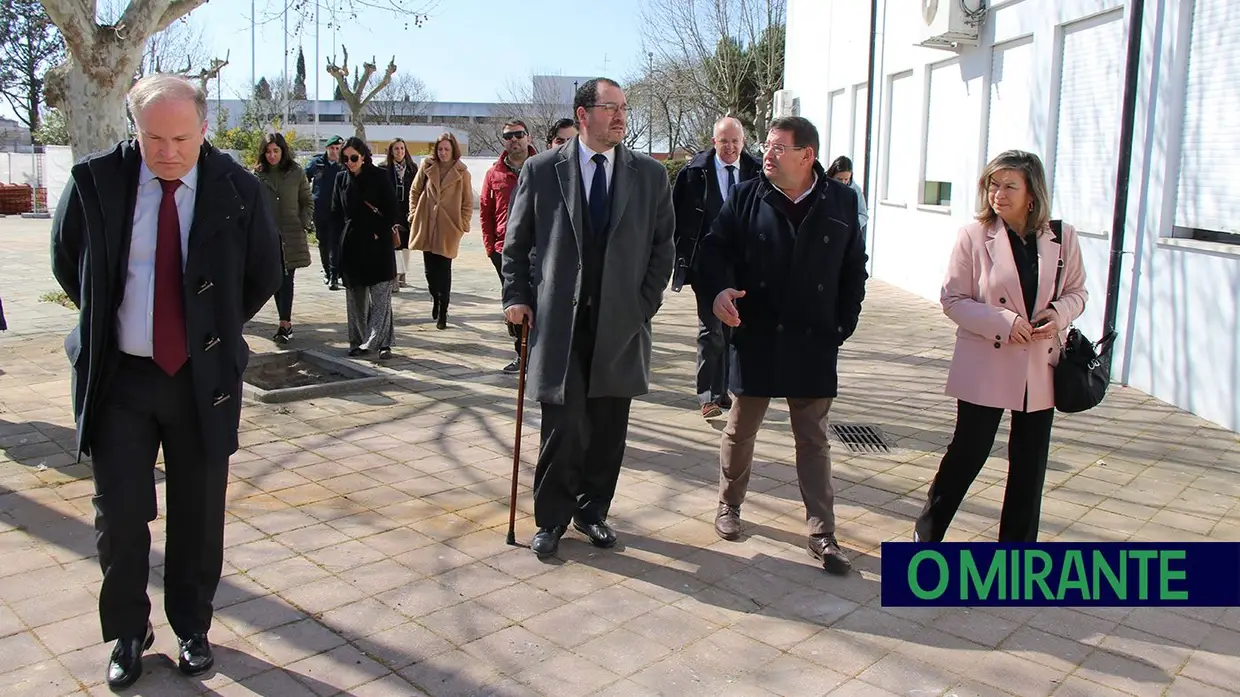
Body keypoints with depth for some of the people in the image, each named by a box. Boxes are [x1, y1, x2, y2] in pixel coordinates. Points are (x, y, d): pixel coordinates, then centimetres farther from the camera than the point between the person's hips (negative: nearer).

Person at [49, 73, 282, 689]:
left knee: (198, 513, 9)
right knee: (119, 513, 5)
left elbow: (265, 275, 8)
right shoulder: (95, 180, -6)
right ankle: (128, 633, 26)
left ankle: (192, 627, 29)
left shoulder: (237, 190, -7)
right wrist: (106, 322, 11)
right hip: (119, 375, 0)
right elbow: (65, 261, 11)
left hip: (203, 377, 0)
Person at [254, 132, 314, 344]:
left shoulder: (295, 173, 4)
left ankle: (284, 324, -9)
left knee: (286, 278, -7)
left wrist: (304, 223, -2)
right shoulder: (258, 175, 6)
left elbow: (307, 202, 10)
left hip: (291, 234, -2)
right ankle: (286, 323, 14)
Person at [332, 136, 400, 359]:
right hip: (351, 246, 4)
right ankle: (358, 341, 15)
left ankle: (382, 343, -7)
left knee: (380, 297, -7)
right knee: (355, 297, 8)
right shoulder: (341, 179, 8)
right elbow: (336, 212, 15)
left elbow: (393, 211, -4)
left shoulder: (378, 177, -4)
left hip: (378, 245, -4)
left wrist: (380, 232, -7)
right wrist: (345, 234, 6)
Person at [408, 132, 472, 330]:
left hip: (448, 229, -3)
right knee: (430, 269, 9)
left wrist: (463, 224, -4)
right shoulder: (427, 167, 4)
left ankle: (442, 313, 6)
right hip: (426, 226, 3)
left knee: (444, 271, -2)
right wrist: (414, 214, 5)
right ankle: (436, 299, 34)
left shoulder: (461, 172, -1)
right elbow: (414, 192, 12)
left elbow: (468, 202, 3)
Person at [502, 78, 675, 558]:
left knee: (609, 426, 9)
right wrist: (517, 297, 1)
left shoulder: (650, 175, 6)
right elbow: (516, 242, 9)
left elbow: (663, 246, 9)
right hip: (559, 320, -2)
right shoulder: (541, 170, 2)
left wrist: (646, 303, 0)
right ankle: (552, 519, 17)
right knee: (563, 426, -1)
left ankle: (592, 511, 27)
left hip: (621, 321, 2)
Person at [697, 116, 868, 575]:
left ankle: (822, 534, 14)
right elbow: (714, 248, -1)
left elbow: (854, 271, 5)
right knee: (740, 431, 14)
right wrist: (719, 287, -22)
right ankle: (729, 505, 36)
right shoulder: (745, 198, -1)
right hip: (754, 338, 0)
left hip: (813, 344, 0)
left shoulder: (841, 202, 0)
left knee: (813, 440, 7)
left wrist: (843, 326, -1)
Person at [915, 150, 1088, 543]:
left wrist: (1059, 314, -12)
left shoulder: (1062, 238, 0)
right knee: (967, 453, 4)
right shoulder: (974, 236, -8)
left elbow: (1076, 292, 10)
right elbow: (952, 300, -7)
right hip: (985, 367, -3)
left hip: (1040, 368, 4)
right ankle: (927, 535, 23)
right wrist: (1003, 322, -20)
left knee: (1029, 465, 12)